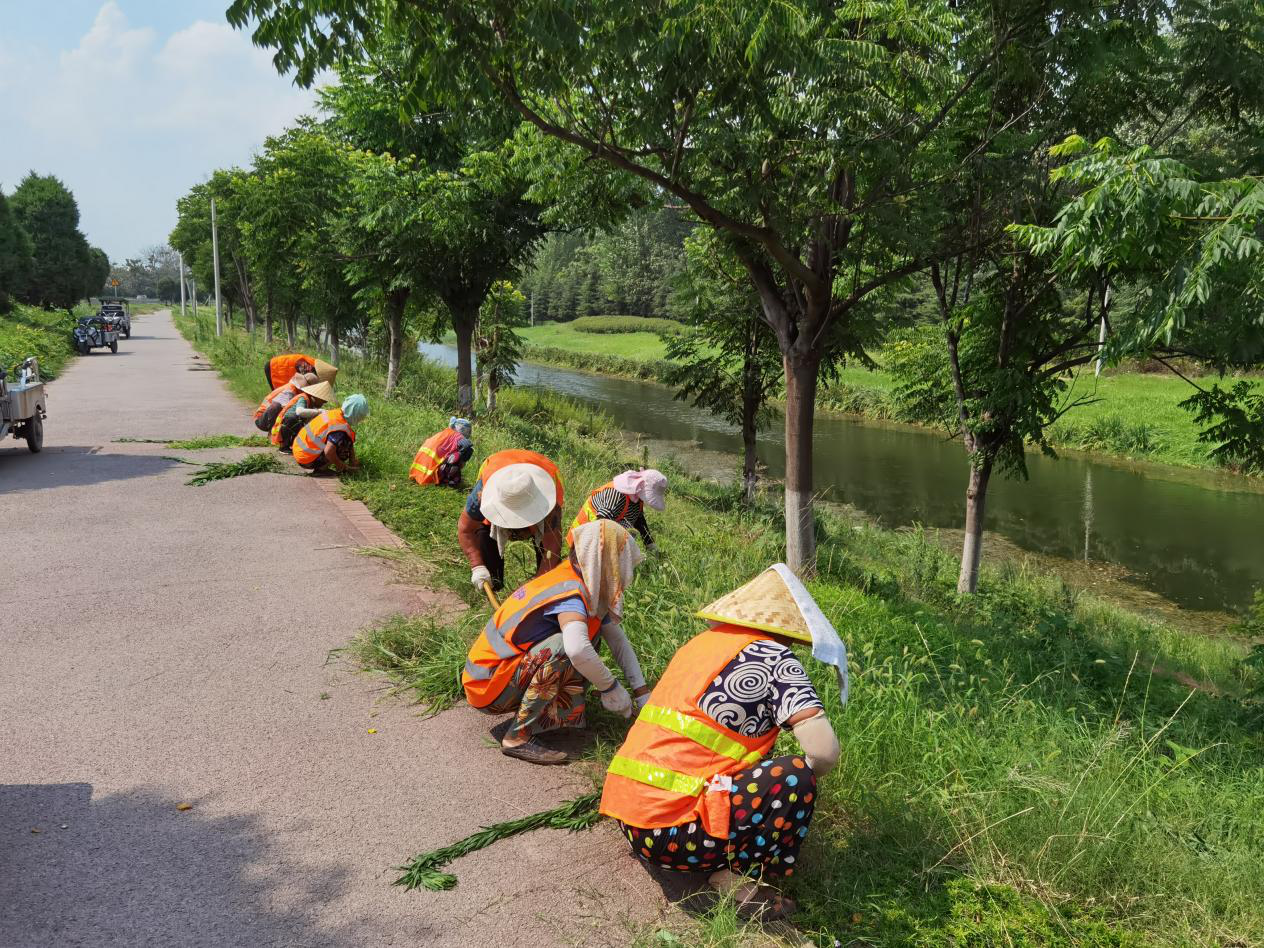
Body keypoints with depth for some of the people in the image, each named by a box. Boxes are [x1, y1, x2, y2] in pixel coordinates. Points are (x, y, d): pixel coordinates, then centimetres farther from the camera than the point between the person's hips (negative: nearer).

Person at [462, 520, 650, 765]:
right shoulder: (571, 592, -24)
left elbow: (618, 639, 11)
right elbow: (577, 649, -43)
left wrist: (642, 694, 6)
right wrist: (611, 688, -27)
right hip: (488, 686, -9)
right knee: (563, 648, -30)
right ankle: (518, 737, -19)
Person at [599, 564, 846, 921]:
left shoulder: (702, 641, 14)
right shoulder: (773, 656, -7)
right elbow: (825, 752, -16)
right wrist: (796, 781, 5)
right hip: (670, 831, -8)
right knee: (794, 777, -8)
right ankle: (735, 876, -2)